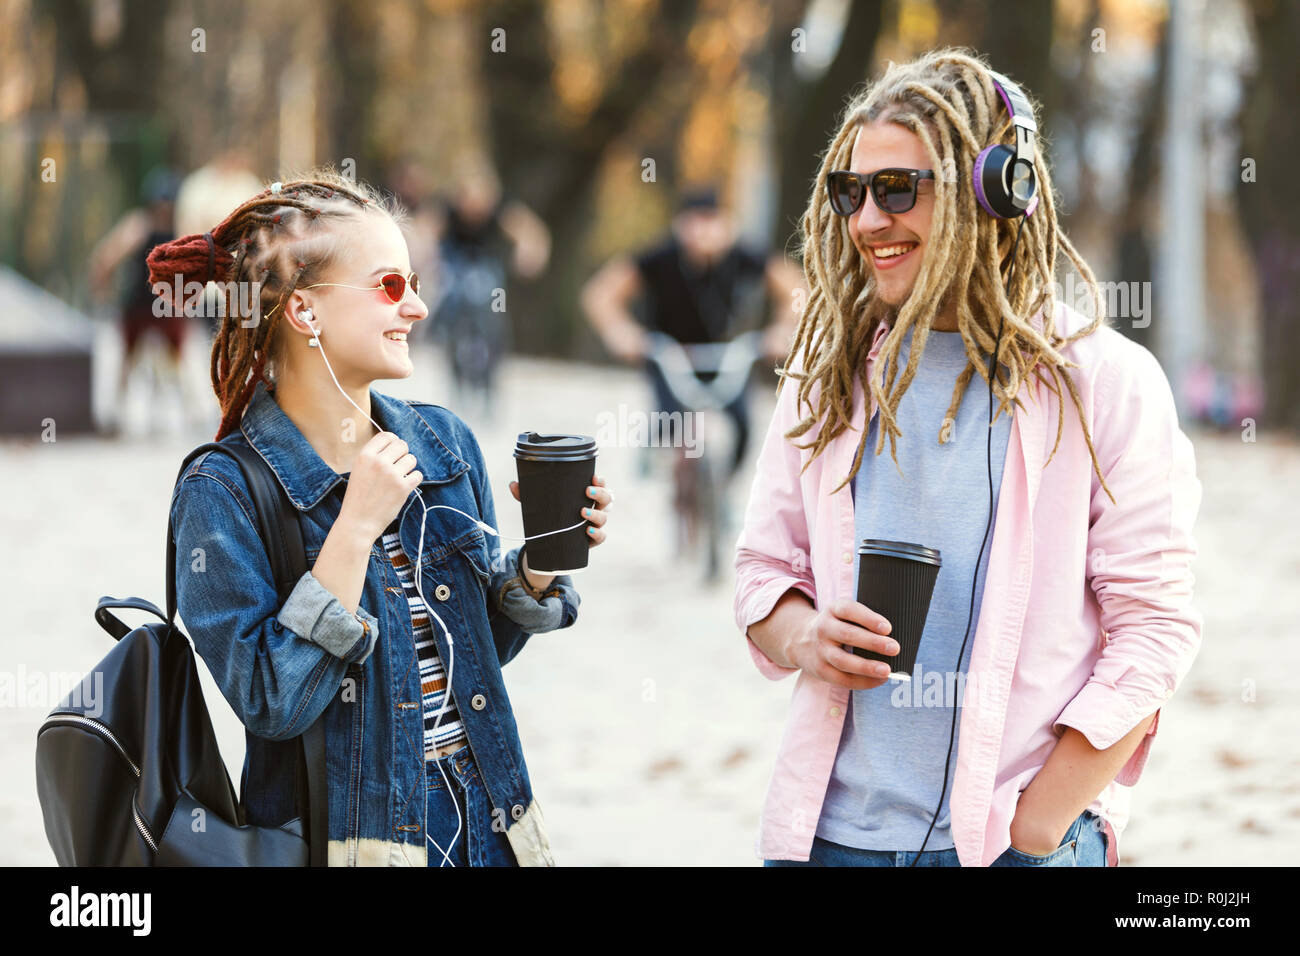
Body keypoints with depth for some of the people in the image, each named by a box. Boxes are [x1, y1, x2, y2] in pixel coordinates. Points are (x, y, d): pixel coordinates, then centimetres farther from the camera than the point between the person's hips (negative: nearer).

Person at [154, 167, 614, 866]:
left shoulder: (444, 443, 4)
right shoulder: (223, 492, -12)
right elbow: (271, 702, -20)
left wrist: (544, 554, -4)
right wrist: (356, 529, -22)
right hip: (351, 838, -5)